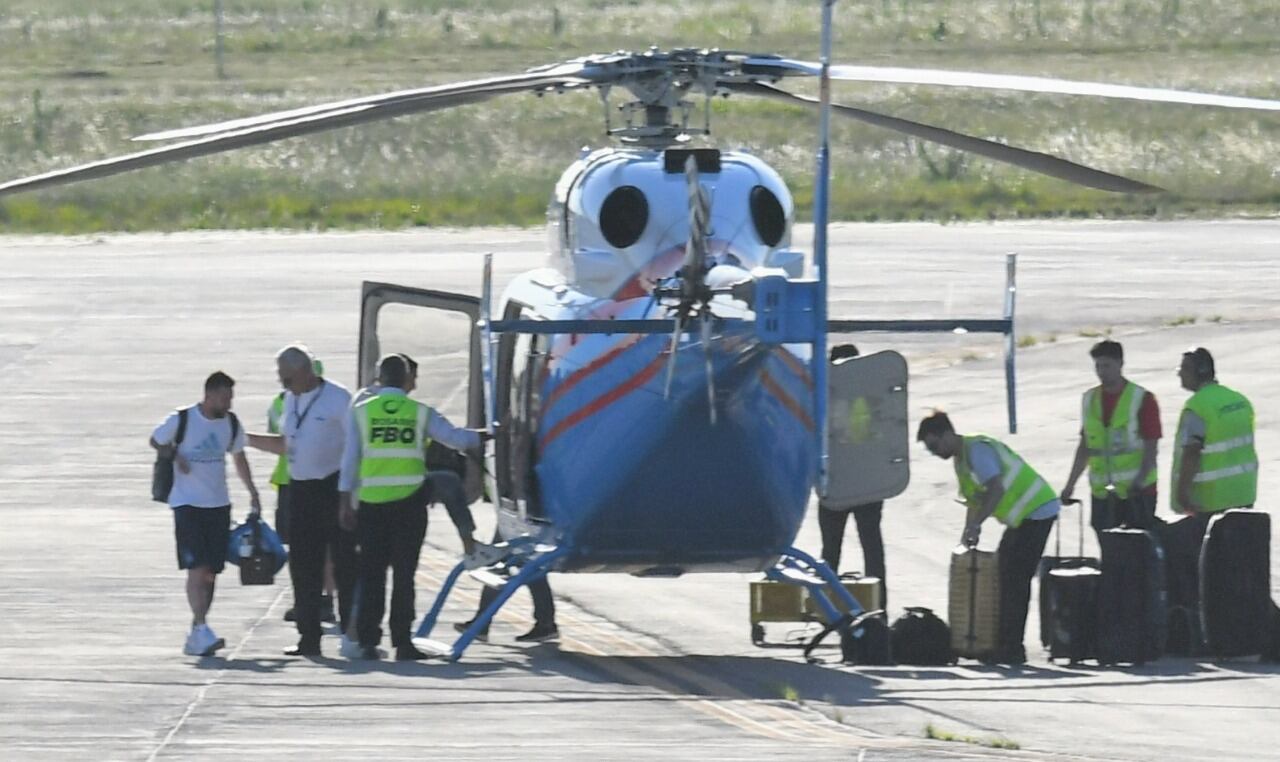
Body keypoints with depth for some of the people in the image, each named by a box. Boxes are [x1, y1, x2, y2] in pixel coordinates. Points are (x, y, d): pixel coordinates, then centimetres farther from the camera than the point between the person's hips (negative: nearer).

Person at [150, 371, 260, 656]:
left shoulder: (231, 423, 3)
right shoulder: (181, 420, -11)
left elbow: (238, 456, 18)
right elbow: (156, 441, 5)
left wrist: (252, 491, 16)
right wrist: (174, 454, -13)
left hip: (219, 504, 5)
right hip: (187, 504, -5)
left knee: (211, 571, 6)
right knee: (197, 568, -15)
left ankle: (196, 636, 14)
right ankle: (201, 629, -20)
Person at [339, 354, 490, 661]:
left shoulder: (361, 413, 2)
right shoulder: (420, 414, 1)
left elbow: (350, 459, 1)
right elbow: (456, 438, 6)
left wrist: (345, 502, 5)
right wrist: (484, 437, 25)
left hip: (372, 502, 1)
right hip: (409, 502, -1)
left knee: (371, 573, 5)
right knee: (404, 573, 2)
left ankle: (368, 642, 2)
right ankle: (402, 643, -1)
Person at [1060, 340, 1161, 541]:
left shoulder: (1142, 400, -6)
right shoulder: (1090, 400, 11)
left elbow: (1150, 448, -8)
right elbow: (1085, 446, 18)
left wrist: (1140, 480, -21)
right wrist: (1070, 484, 15)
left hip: (1136, 492, -5)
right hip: (1102, 492, 5)